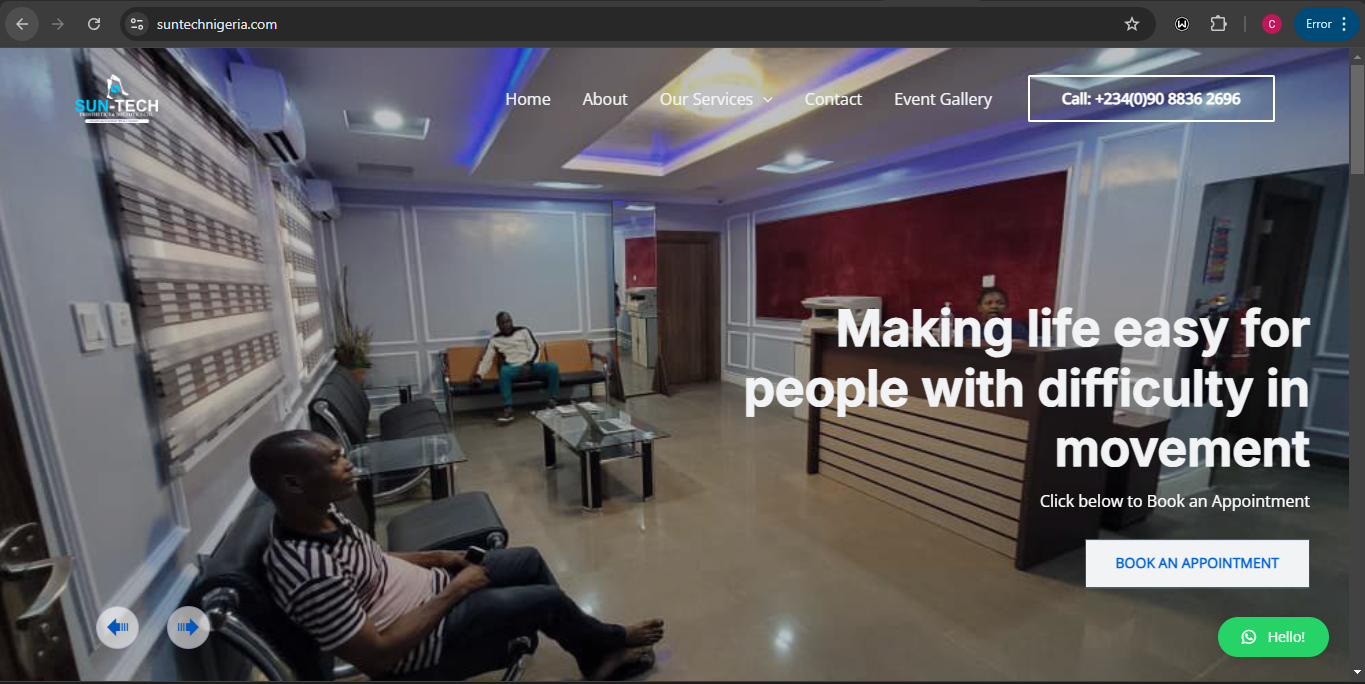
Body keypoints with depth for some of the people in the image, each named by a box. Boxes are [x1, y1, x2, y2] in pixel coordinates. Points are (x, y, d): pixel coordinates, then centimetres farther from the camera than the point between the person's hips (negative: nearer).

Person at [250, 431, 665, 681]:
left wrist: (434, 558, 2)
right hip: (421, 644, -8)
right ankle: (610, 643, 24)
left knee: (529, 560, 11)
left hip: (429, 589, 9)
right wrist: (454, 592, -22)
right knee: (548, 599, -9)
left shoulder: (319, 515, -6)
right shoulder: (310, 572, -34)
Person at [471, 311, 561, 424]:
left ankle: (553, 402, -23)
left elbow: (535, 348, 4)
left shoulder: (523, 331, 11)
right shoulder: (494, 340, 13)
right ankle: (508, 409, -39)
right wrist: (478, 375, -9)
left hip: (531, 366, 0)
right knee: (504, 371, -37)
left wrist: (529, 364, -12)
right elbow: (486, 359, 7)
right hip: (514, 369, 0)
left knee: (553, 366, -29)